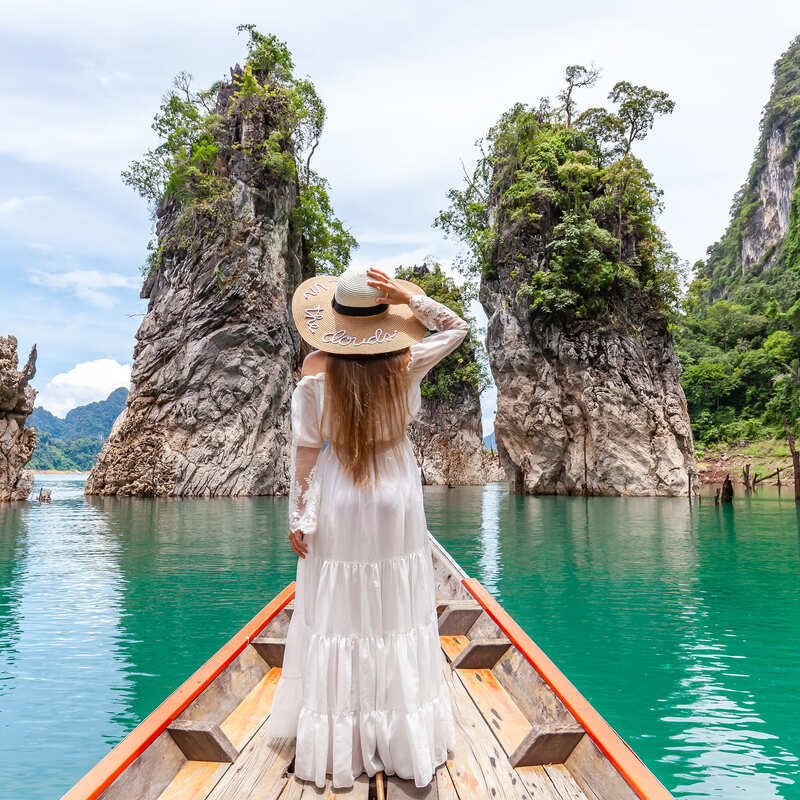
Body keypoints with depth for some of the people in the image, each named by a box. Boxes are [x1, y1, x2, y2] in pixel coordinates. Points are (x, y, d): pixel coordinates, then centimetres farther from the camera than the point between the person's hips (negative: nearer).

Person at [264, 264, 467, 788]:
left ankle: (338, 744, 26)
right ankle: (404, 743, 29)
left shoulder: (315, 370, -10)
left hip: (338, 500, 0)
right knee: (398, 616, 13)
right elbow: (458, 327, 6)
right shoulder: (405, 363, -9)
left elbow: (307, 448, -8)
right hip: (396, 495, 1)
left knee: (336, 616, 11)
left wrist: (299, 515, 1)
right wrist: (407, 297, -8)